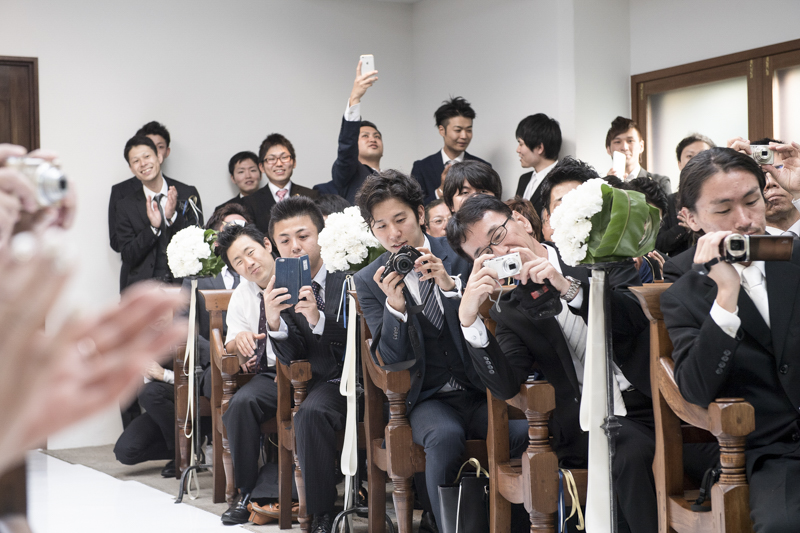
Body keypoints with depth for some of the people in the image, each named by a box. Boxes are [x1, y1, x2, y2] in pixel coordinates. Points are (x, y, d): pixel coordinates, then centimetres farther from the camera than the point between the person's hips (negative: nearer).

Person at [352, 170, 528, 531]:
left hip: (481, 391, 1)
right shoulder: (369, 281, 3)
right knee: (445, 436, -34)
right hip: (428, 400, -1)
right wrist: (393, 305, -21)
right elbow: (392, 359, -3)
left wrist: (450, 285, -19)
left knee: (526, 432, -29)